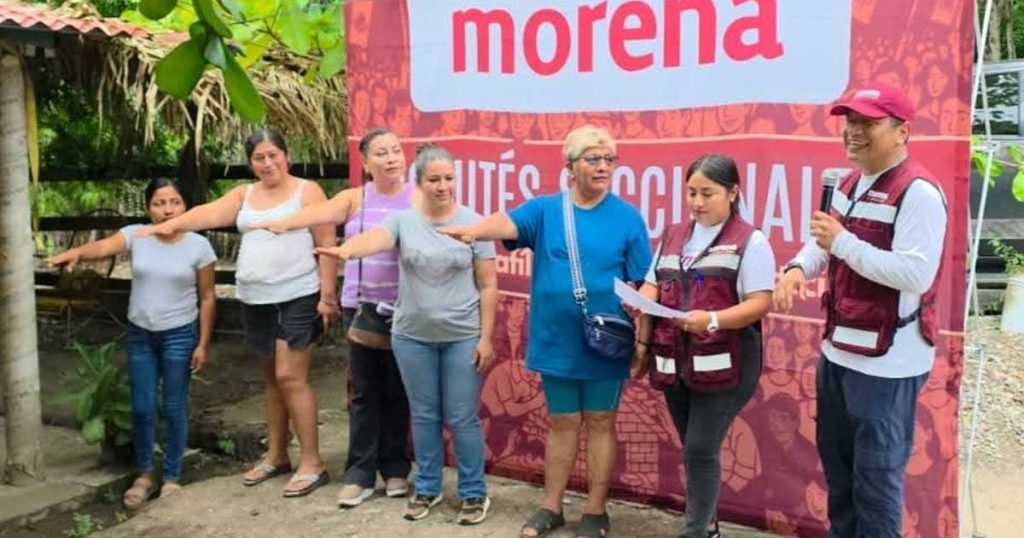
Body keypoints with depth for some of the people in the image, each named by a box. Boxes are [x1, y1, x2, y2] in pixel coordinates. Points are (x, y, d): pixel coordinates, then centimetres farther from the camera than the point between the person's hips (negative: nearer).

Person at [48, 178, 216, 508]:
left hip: (179, 336, -2)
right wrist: (76, 252, -46)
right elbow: (103, 248, -23)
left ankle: (172, 478, 20)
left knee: (174, 408, 5)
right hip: (139, 334, 2)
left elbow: (207, 298, -3)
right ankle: (144, 475, 26)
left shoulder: (198, 246, -7)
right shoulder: (135, 236, -4)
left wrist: (203, 343, -5)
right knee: (142, 408, 8)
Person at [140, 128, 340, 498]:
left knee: (291, 377, -10)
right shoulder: (244, 195, 13)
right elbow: (208, 213, -1)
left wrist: (328, 295, -13)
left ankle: (312, 463, -2)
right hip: (256, 301, 6)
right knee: (272, 378, 14)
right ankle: (276, 455, 25)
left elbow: (327, 245, -7)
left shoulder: (307, 191, -3)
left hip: (299, 298, -6)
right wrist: (168, 225, -17)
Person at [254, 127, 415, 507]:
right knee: (364, 391, 6)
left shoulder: (418, 198, 0)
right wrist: (284, 223, -34)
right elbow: (321, 212, -14)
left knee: (397, 390, 9)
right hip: (360, 305, 2)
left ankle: (395, 469, 21)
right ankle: (360, 474, 14)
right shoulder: (354, 198, 4)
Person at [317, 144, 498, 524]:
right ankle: (426, 488, 29)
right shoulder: (403, 219, -2)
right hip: (412, 336, 2)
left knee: (462, 418, 4)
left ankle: (474, 493, 20)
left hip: (462, 337, -2)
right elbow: (374, 239, -24)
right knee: (424, 415, 14)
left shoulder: (473, 223, -5)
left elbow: (488, 286, -3)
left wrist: (485, 338, -6)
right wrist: (346, 250, -47)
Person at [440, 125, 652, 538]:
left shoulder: (627, 218, -4)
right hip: (557, 341, 2)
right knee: (561, 422, 14)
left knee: (600, 423, 10)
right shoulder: (545, 209, -1)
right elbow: (509, 223, -20)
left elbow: (642, 285, -3)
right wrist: (475, 230, -42)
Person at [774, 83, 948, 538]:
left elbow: (916, 275, -26)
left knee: (876, 471, 2)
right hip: (839, 350, 9)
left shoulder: (919, 192, -17)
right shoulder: (850, 183, 11)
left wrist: (843, 242, -24)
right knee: (836, 461, 21)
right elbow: (824, 242, 19)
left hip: (887, 361, -9)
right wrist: (798, 267, -3)